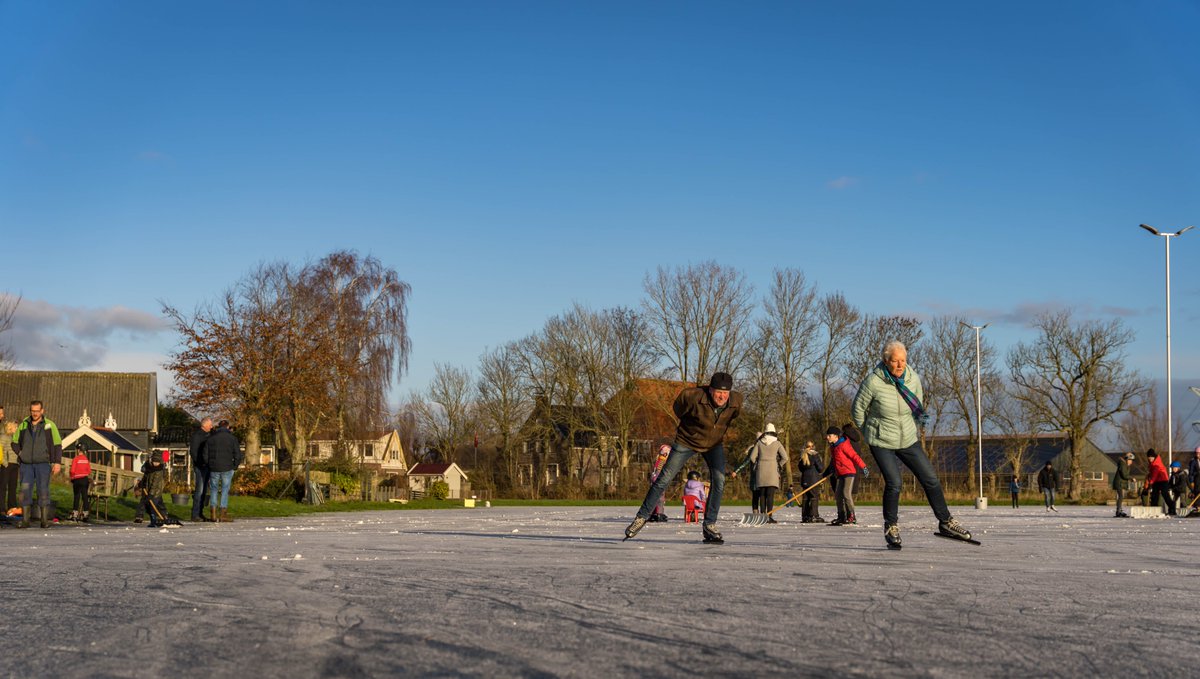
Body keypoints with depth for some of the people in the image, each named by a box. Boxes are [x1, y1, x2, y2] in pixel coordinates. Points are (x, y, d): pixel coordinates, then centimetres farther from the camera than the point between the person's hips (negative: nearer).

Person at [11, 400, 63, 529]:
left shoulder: (49, 425, 3)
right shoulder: (23, 425, 9)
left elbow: (57, 445, 3)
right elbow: (15, 442, 21)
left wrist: (57, 462, -5)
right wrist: (20, 453, 2)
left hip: (43, 464, -2)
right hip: (26, 464, 2)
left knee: (43, 491, -5)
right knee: (25, 491, -6)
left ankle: (45, 521, -3)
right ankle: (25, 520, -4)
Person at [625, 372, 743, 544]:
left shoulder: (736, 400, -21)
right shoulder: (692, 396, -32)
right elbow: (677, 408, -8)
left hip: (714, 444, 2)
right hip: (687, 441, -2)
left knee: (719, 481, -16)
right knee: (664, 478, -5)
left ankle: (709, 525, -6)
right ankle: (642, 517, 8)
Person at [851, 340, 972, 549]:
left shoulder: (913, 378, -5)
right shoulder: (873, 382, -19)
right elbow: (857, 410, -5)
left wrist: (911, 430, 16)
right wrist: (871, 434, 7)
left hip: (908, 441, 5)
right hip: (882, 443, -5)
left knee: (931, 480, 2)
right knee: (893, 483, -16)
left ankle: (945, 523, 17)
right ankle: (891, 528, 6)